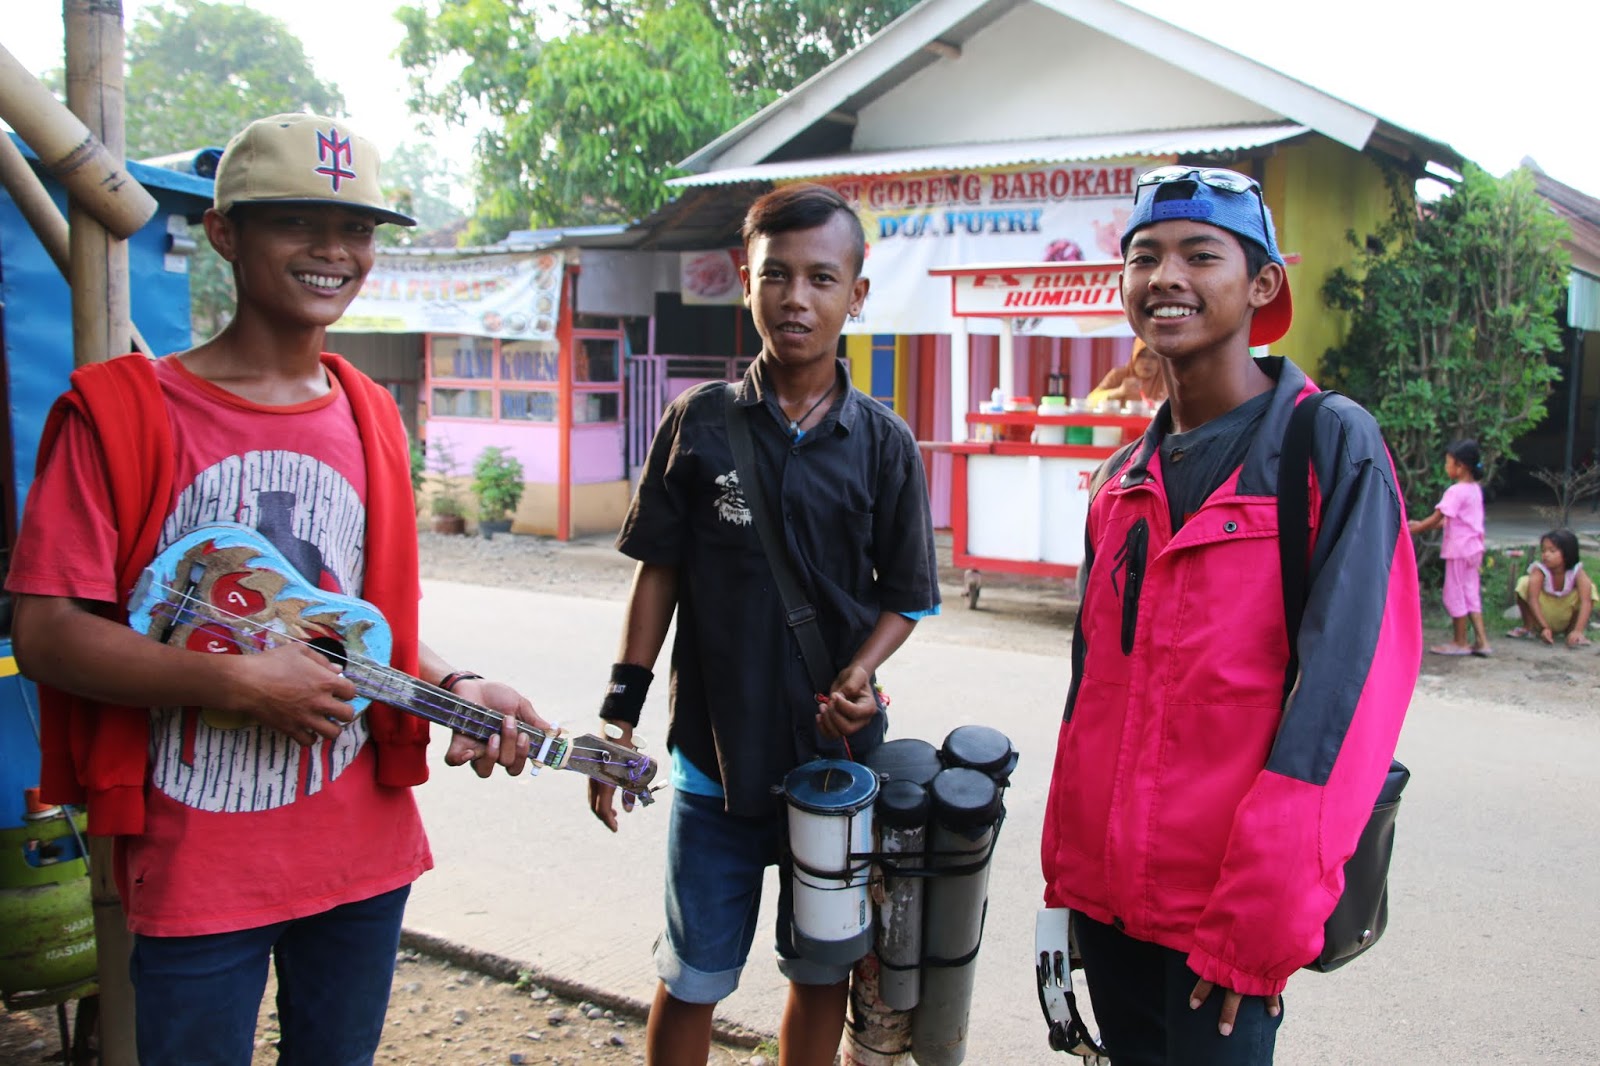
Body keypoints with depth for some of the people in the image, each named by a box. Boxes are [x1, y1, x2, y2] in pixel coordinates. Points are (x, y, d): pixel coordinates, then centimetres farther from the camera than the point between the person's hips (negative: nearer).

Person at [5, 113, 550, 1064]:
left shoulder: (371, 418, 7)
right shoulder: (123, 412, -9)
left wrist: (452, 687, -3)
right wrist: (238, 682, -22)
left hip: (364, 849, 5)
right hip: (195, 869, -5)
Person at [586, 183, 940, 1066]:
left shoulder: (884, 443, -1)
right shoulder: (700, 421, -2)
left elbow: (905, 597, 4)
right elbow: (658, 572, 2)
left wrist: (858, 675, -15)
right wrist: (621, 712, -2)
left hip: (838, 755, 1)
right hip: (716, 751, 0)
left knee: (822, 971, 15)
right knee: (692, 979, 9)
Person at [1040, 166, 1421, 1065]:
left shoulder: (1332, 442, -9)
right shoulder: (1124, 481, 10)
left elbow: (1347, 681, -15)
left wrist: (1262, 916, -19)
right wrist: (1065, 874, 11)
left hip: (1226, 916, -5)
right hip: (1107, 890, 6)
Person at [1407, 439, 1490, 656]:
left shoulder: (1456, 491, -18)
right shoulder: (1475, 489, 10)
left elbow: (1436, 518, -18)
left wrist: (1415, 528, -7)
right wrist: (1423, 525, 14)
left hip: (1458, 549, -9)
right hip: (1474, 548, 9)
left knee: (1455, 594, 2)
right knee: (1470, 593, 13)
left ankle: (1460, 642, 10)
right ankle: (1481, 641, 11)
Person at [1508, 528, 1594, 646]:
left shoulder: (1577, 573, -24)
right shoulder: (1539, 571, -27)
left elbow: (1586, 602, -35)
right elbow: (1533, 599, -35)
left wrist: (1578, 631, -48)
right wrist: (1545, 627, -45)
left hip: (1566, 619, 1)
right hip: (1542, 616, -1)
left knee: (1589, 589, -23)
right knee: (1524, 583, -27)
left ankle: (1571, 630, -3)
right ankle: (1528, 627, -5)